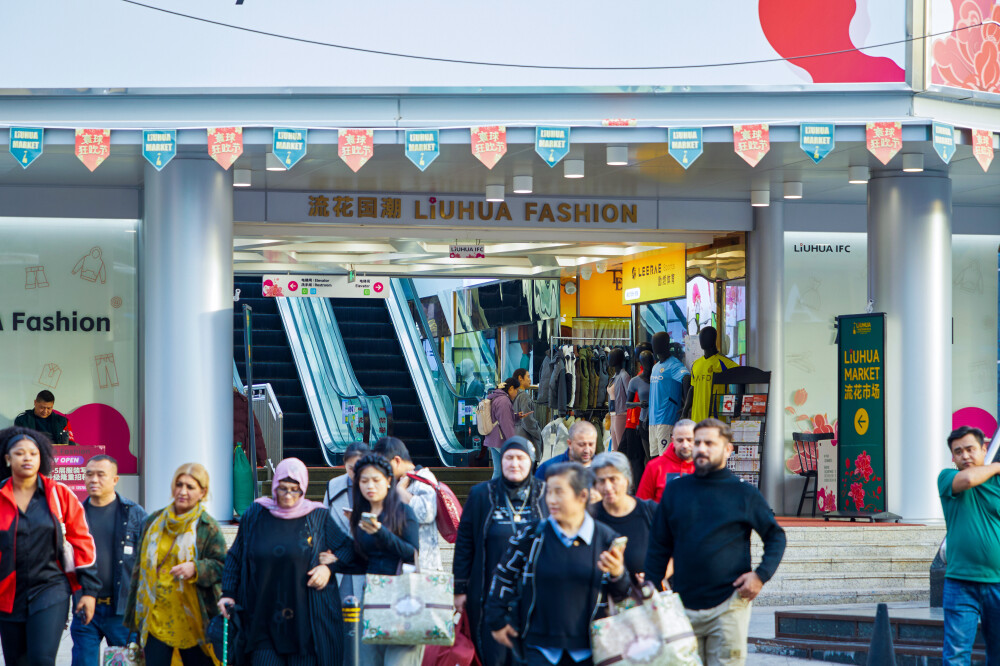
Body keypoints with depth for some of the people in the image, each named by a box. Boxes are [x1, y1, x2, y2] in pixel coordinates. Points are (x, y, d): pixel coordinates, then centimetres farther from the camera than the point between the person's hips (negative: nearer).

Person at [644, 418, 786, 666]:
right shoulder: (675, 491, 10)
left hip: (728, 606, -3)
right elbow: (659, 548, 14)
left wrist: (761, 575, -4)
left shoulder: (744, 493, 4)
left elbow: (775, 536, 11)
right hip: (684, 606, 3)